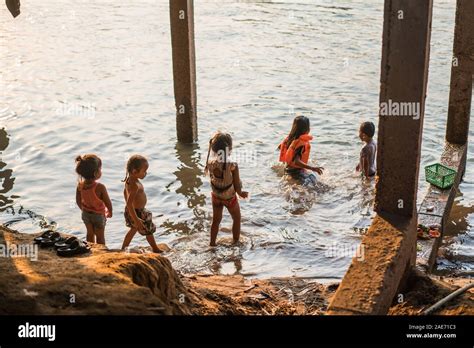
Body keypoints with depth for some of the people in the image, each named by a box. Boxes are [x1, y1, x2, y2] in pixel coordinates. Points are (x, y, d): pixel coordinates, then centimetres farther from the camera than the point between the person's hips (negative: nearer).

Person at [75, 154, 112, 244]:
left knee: (90, 234, 26)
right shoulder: (100, 187, -33)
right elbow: (108, 203, -21)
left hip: (86, 213, 5)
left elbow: (78, 201, -3)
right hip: (98, 215, -5)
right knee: (100, 237, 16)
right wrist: (110, 212, 0)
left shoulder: (80, 185, -17)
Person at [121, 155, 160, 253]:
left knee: (134, 229, 30)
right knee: (149, 231, 15)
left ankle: (123, 249, 41)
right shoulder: (135, 185, -34)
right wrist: (136, 219, -32)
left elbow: (125, 191, 14)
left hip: (131, 211, 9)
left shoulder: (129, 180, -4)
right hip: (138, 213, -9)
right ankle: (155, 249, 37)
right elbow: (129, 203, -36)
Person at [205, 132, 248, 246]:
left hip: (216, 196, 4)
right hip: (229, 198, -4)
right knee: (237, 219, 26)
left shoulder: (210, 162, -24)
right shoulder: (232, 166, -33)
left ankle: (212, 243, 40)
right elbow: (237, 186, -21)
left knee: (216, 220, 27)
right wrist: (241, 193, -2)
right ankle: (236, 242, 41)